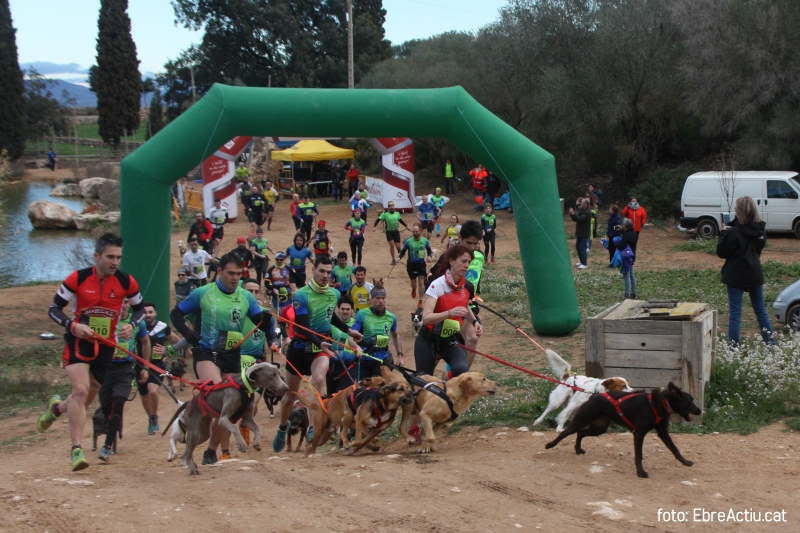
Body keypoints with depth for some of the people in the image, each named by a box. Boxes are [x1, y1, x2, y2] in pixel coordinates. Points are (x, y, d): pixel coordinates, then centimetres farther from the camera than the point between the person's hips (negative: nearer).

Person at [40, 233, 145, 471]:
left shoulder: (126, 282, -6)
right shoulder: (78, 278, -12)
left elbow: (140, 308, 10)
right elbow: (54, 308, -5)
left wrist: (131, 325, -11)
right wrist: (72, 325, -22)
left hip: (105, 346, 3)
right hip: (79, 342, -3)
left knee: (87, 398, 12)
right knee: (81, 390, -24)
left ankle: (56, 407, 47)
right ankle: (77, 449, -19)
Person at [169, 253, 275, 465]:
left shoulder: (246, 297, 4)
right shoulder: (202, 293, -2)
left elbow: (263, 326, 2)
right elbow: (176, 313, 6)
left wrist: (266, 319, -21)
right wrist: (186, 332, -12)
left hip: (232, 356, 3)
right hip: (206, 352, -3)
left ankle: (211, 450, 22)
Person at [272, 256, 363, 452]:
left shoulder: (335, 294, 2)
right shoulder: (301, 295, -15)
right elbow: (303, 327, -22)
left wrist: (348, 330, 21)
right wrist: (319, 342, -36)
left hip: (322, 346, 2)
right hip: (300, 346, -2)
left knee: (318, 380, -29)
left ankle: (313, 428, -26)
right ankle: (282, 430, 35)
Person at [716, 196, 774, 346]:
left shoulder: (734, 232, -18)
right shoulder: (761, 230, 1)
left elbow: (721, 252, -11)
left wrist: (724, 233, 0)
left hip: (737, 276, -6)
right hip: (755, 274, 6)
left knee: (735, 312, 0)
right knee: (760, 309, 18)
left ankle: (734, 346, 1)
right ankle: (770, 343, 22)